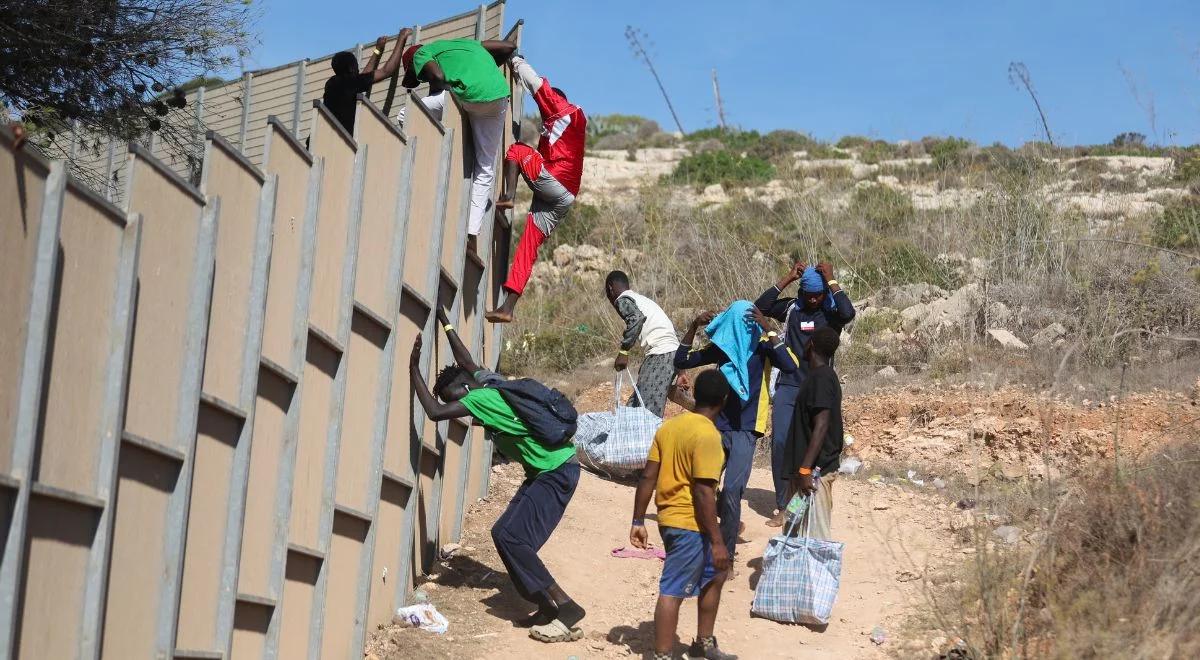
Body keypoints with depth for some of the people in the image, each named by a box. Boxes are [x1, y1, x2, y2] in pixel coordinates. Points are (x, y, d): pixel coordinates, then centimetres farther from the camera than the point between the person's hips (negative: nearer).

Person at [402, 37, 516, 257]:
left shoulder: (421, 53, 20)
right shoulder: (465, 43, 37)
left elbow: (438, 77, -1)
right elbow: (509, 47, 33)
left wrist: (434, 92, 17)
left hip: (466, 93, -6)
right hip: (499, 97, 6)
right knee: (485, 169, 13)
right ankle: (472, 237, 6)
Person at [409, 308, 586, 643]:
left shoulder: (481, 398, -19)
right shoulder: (488, 382, 7)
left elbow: (435, 412, -22)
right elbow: (465, 360, 26)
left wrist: (414, 369, -13)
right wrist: (444, 321, 31)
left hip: (557, 473, -10)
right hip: (544, 471, 10)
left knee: (512, 538, -14)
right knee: (503, 534, 6)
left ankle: (566, 608, -13)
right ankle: (547, 607, 8)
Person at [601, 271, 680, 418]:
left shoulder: (623, 300, 2)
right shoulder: (642, 300, 28)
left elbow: (636, 318, -22)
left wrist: (623, 352, -19)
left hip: (659, 354, -9)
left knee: (648, 410, -15)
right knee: (635, 405, 10)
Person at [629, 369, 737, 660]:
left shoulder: (669, 425, 7)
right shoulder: (707, 434, -17)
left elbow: (648, 477, 7)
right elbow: (703, 491, -21)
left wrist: (638, 521, 12)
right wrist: (717, 541, -18)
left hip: (669, 518, 9)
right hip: (690, 524, -9)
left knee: (715, 573, 24)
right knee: (673, 592, -4)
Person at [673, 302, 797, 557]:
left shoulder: (762, 348, -8)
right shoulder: (721, 346, 3)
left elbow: (790, 367, -26)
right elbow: (680, 362, 8)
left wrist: (769, 329, -28)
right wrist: (693, 327, -4)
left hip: (745, 431, -5)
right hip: (717, 427, 5)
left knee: (731, 491, -17)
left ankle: (726, 555, -8)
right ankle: (729, 523, 38)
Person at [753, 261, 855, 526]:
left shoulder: (831, 313, -1)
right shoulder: (792, 309, 4)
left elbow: (849, 313, -23)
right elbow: (760, 306, -8)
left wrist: (831, 280, -16)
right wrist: (788, 279, -9)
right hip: (788, 386, 2)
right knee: (780, 442, -6)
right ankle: (782, 507, 1)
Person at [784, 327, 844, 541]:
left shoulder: (821, 377, -15)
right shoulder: (822, 375, 14)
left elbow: (821, 426, -23)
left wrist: (805, 469, -26)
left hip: (815, 469, -10)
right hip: (815, 466, 10)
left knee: (816, 534, -10)